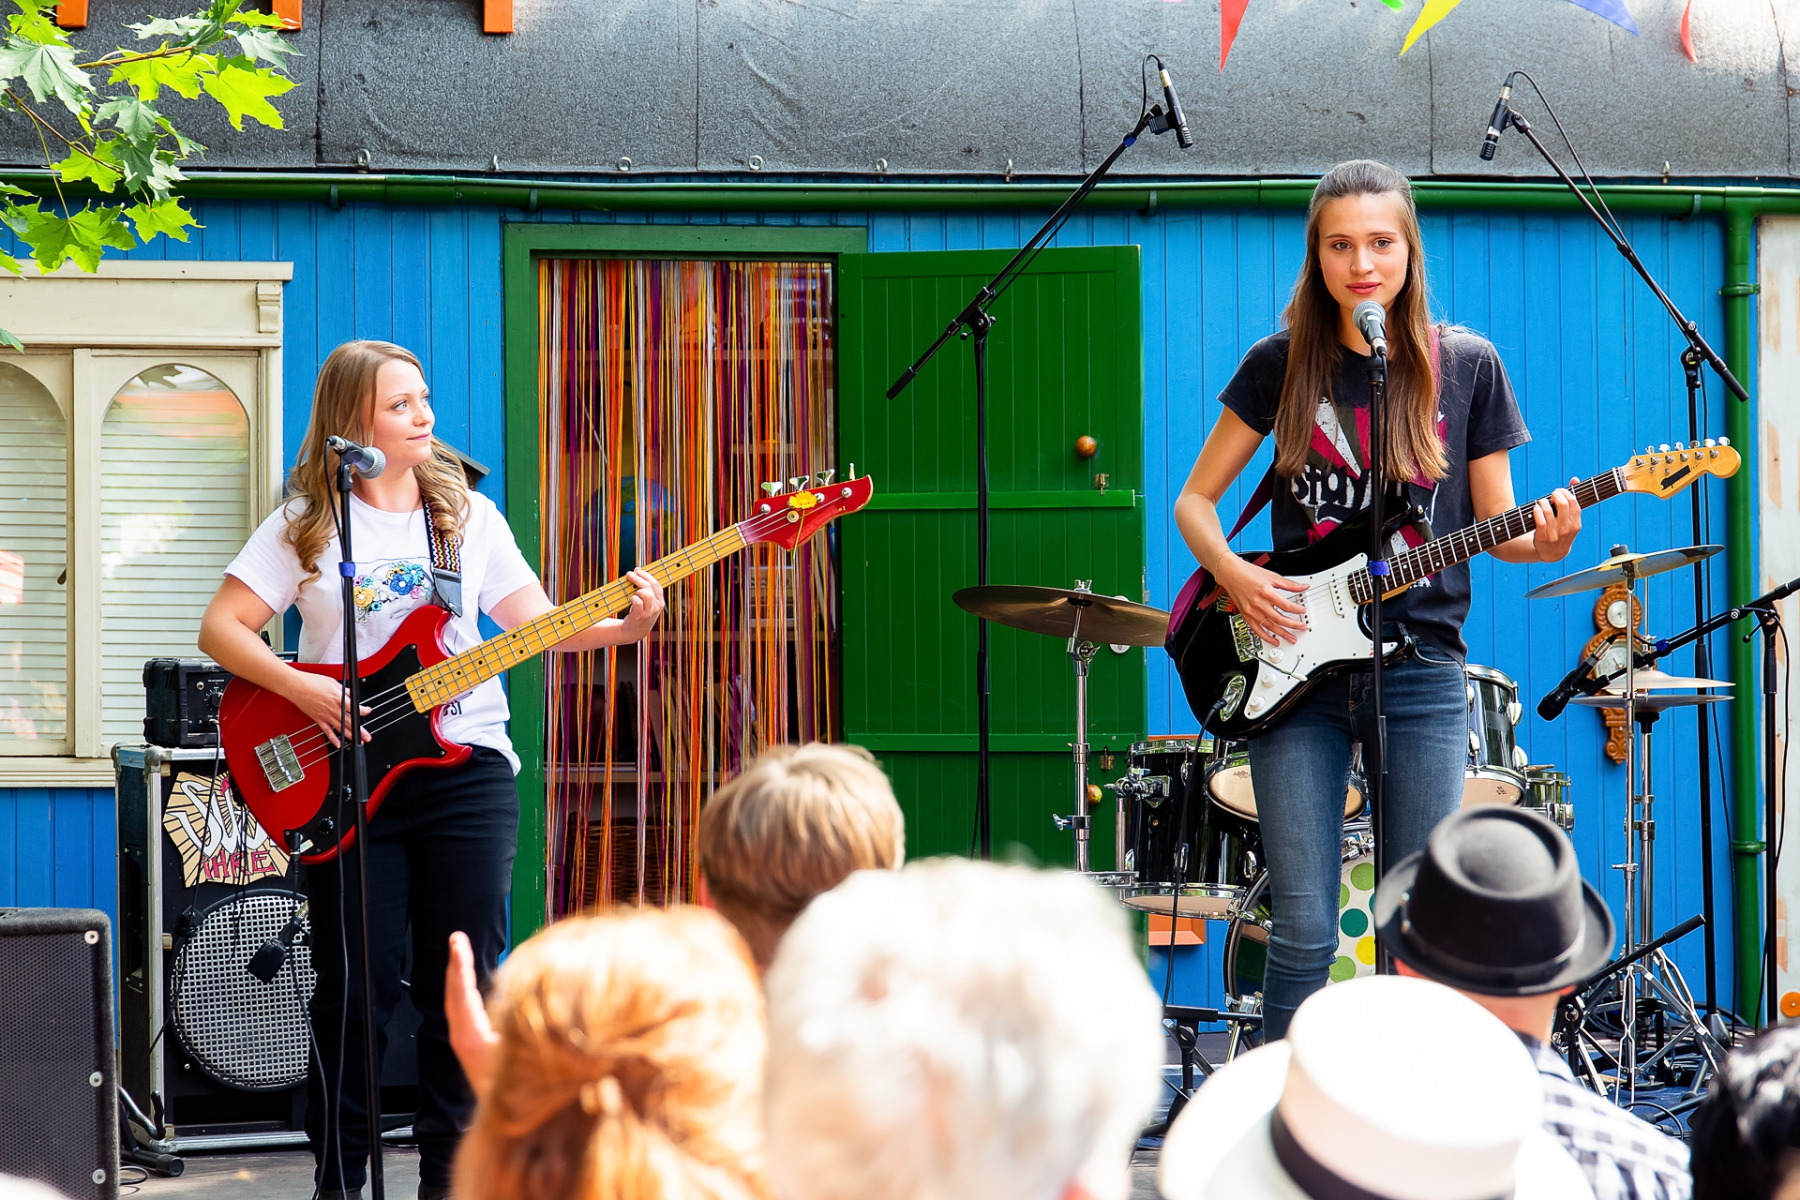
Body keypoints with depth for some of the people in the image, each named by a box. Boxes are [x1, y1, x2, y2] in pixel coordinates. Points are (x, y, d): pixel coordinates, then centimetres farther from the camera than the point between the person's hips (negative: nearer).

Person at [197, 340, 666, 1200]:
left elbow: (537, 623, 4)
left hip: (463, 766, 2)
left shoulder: (468, 514, 9)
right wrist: (300, 689, -15)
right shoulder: (306, 525, 2)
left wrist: (621, 627, -14)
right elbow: (220, 628, -1)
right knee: (355, 987, -2)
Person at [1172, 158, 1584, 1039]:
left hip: (1421, 672, 0)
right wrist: (1231, 573, -9)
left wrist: (1545, 540, -14)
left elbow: (1494, 527, 8)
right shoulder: (1283, 364, 5)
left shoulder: (1465, 366, 5)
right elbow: (1195, 499, 10)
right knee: (1304, 932, -4)